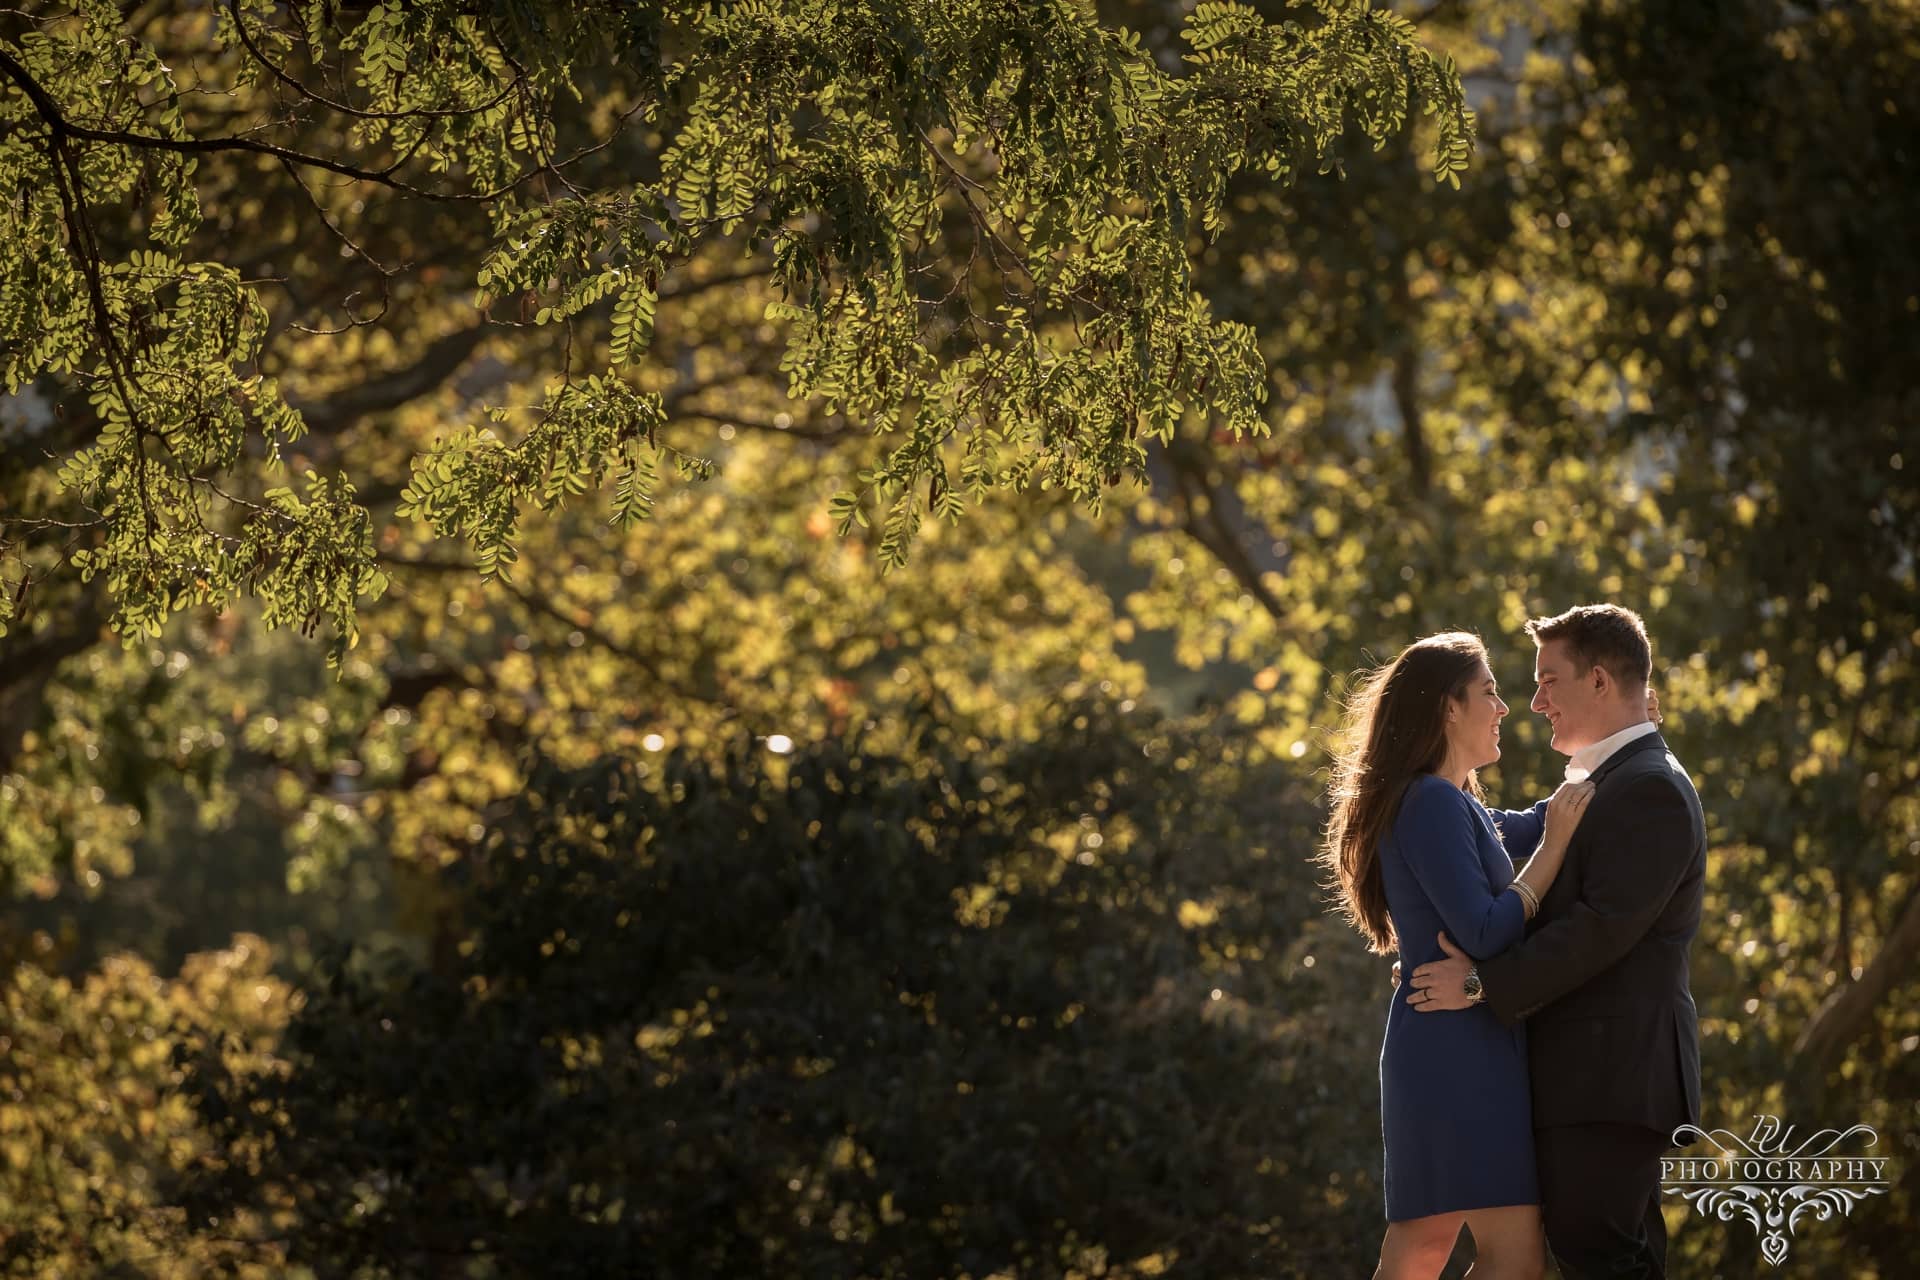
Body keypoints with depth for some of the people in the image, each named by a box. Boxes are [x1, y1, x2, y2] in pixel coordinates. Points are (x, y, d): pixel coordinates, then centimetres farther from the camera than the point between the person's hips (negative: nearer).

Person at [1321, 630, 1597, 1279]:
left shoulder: (1454, 806, 19)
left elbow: (1532, 824, 33)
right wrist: (1555, 844, -12)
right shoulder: (1433, 804, -12)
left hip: (1437, 1049, 11)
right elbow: (1486, 933, -19)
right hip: (1462, 1046, -11)